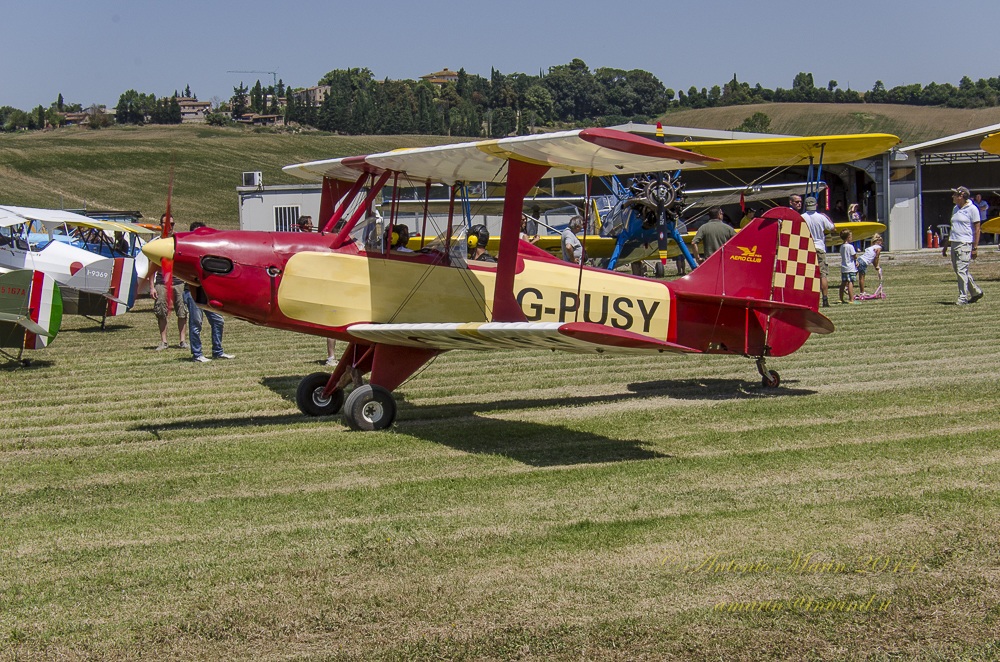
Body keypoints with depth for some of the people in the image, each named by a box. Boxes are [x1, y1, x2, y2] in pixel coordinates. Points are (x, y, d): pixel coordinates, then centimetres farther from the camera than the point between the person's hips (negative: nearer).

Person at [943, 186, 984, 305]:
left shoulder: (972, 209, -7)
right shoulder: (955, 209, 17)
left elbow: (977, 229, -9)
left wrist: (975, 247, -14)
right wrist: (946, 246, 24)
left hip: (965, 243, -9)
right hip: (954, 243, 9)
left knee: (961, 271, -12)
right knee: (958, 270, 12)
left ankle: (963, 298, -8)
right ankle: (976, 292, 25)